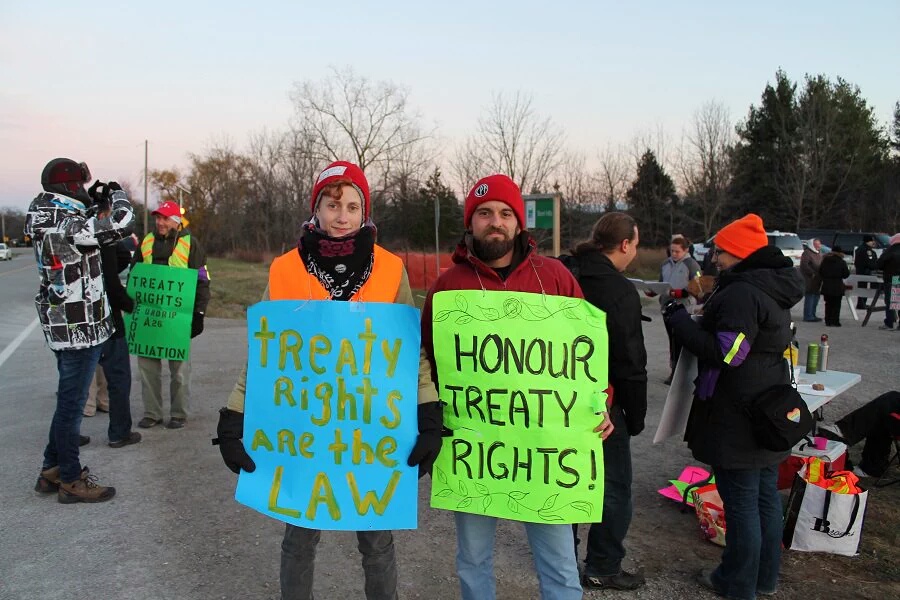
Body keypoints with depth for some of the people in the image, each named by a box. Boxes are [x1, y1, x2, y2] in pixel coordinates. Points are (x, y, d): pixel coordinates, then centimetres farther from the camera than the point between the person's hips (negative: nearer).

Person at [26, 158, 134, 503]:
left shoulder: (48, 222, 9)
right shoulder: (67, 226, -20)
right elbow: (121, 225, -23)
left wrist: (93, 203, 14)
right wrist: (117, 193, -5)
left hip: (64, 327, 10)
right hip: (79, 328, -10)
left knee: (69, 399, 19)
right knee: (72, 402, 0)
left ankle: (53, 470, 30)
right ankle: (71, 481, 11)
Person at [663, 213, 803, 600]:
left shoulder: (742, 293, -21)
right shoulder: (774, 288, 11)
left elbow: (726, 354, -24)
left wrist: (680, 321, -16)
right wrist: (692, 321, 10)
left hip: (737, 419, -10)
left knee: (741, 502, 2)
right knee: (765, 495, 18)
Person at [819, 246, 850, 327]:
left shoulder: (825, 261, 1)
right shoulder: (841, 262, -10)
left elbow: (820, 272, 6)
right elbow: (846, 274, -6)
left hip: (826, 286, 3)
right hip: (837, 286, -3)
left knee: (828, 304, 11)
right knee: (836, 304, 2)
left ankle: (828, 321, 11)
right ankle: (834, 321, -1)